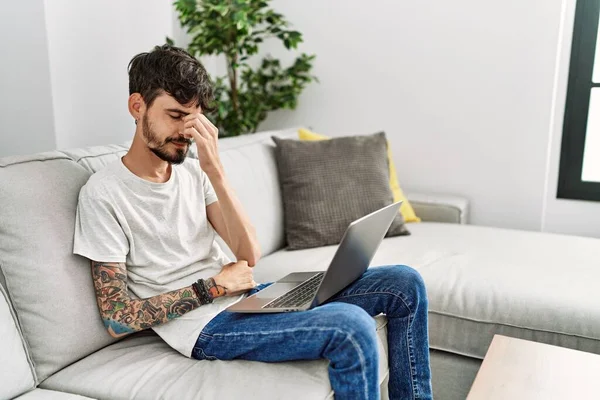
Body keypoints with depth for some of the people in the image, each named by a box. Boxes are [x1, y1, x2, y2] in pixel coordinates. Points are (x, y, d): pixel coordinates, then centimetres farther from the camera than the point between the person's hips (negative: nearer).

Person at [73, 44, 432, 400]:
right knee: (352, 327, -31)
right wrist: (211, 287, -11)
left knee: (404, 283, -2)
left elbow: (249, 255, -3)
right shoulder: (104, 193, -8)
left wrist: (215, 170, -12)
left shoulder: (193, 172, 9)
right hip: (206, 327, -7)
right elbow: (117, 320, -10)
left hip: (248, 296, 7)